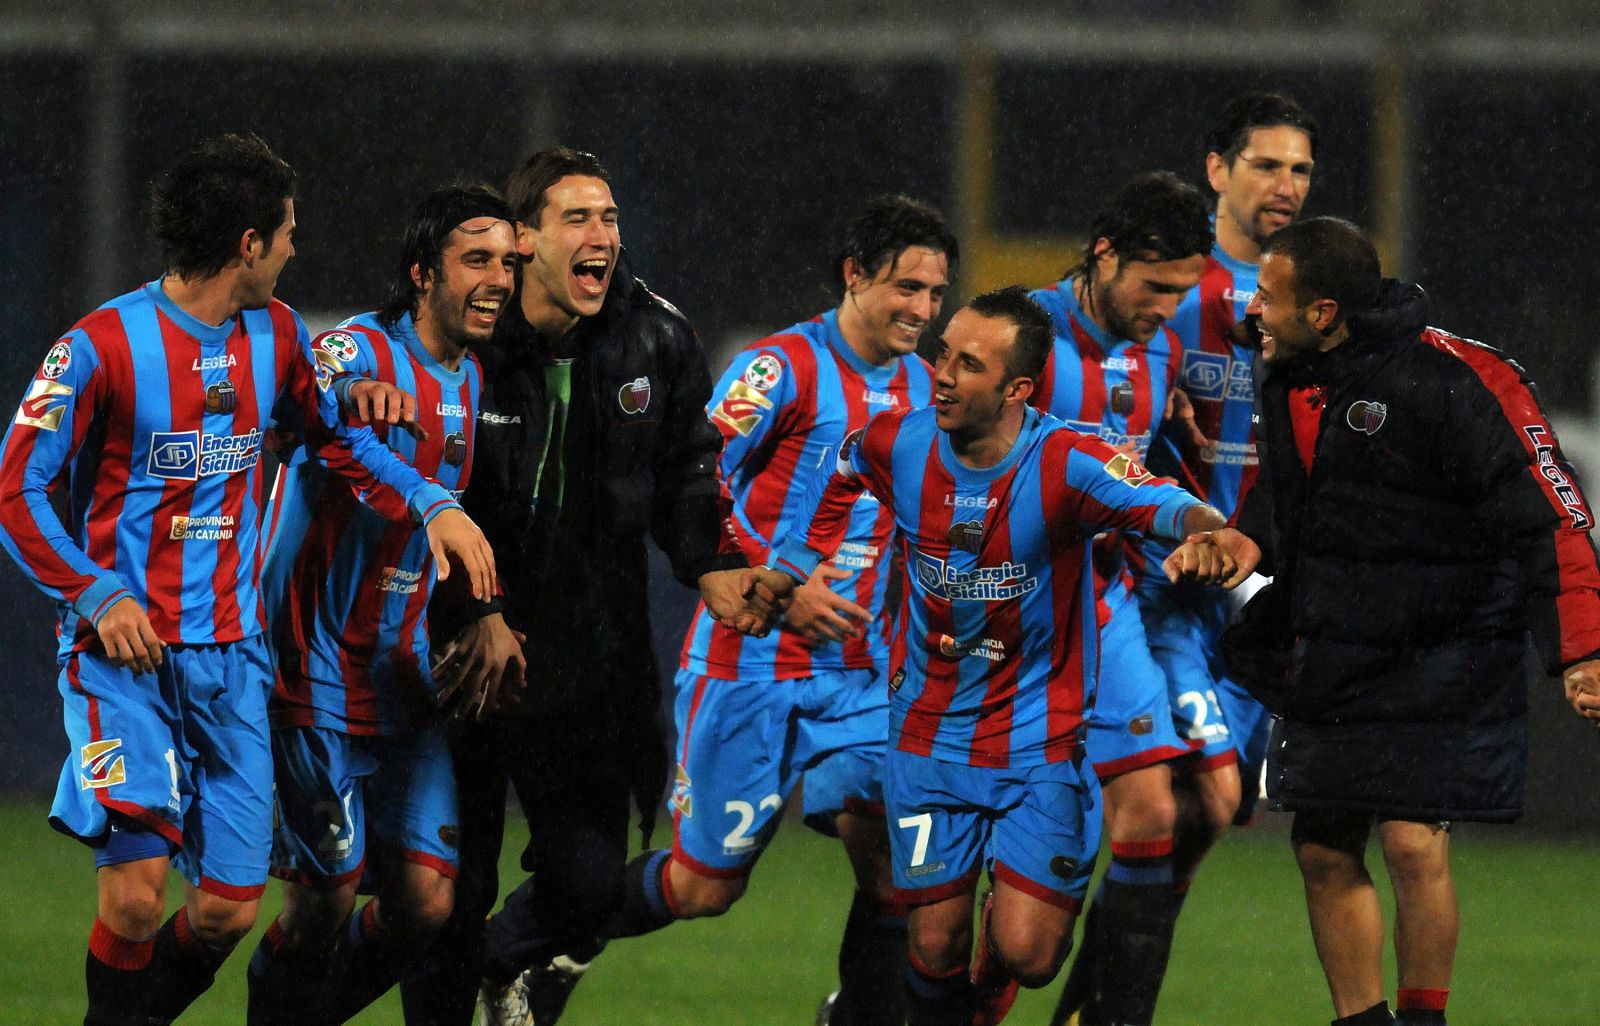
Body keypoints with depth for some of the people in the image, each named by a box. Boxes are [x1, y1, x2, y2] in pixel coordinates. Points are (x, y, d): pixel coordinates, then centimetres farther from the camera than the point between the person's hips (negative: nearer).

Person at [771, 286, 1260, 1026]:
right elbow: (836, 486, 16)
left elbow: (1165, 505, -40)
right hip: (929, 736, 3)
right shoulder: (897, 445, -9)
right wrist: (795, 571, 8)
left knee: (1025, 953, -10)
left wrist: (1208, 532, -62)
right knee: (936, 947, 0)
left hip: (1039, 740, -3)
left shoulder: (1064, 464, -21)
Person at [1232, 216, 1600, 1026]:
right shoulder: (1285, 382, 4)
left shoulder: (1455, 382, -18)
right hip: (1328, 668, 7)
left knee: (1413, 846, -14)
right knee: (1324, 854, 5)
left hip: (1443, 669, -7)